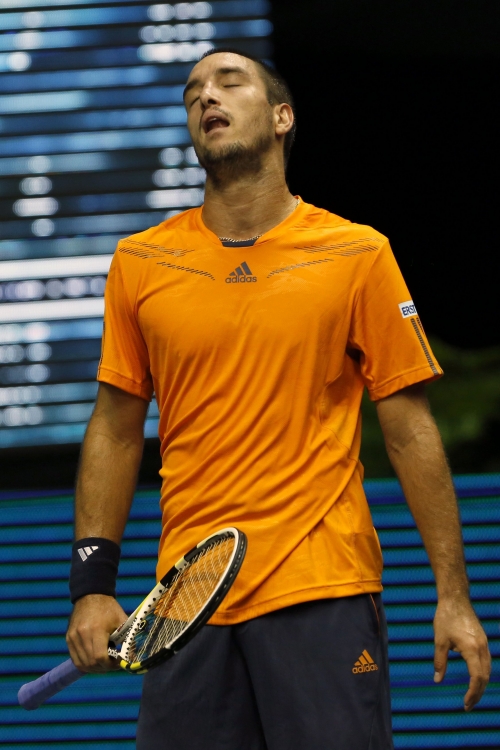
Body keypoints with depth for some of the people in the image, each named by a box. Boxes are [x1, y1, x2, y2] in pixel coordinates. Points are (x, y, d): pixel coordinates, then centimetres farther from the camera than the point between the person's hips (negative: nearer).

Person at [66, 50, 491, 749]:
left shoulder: (359, 255, 2)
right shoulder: (139, 263, 8)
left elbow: (410, 433, 2)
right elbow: (116, 429, 12)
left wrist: (453, 594, -2)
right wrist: (93, 582, 3)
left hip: (325, 593, -2)